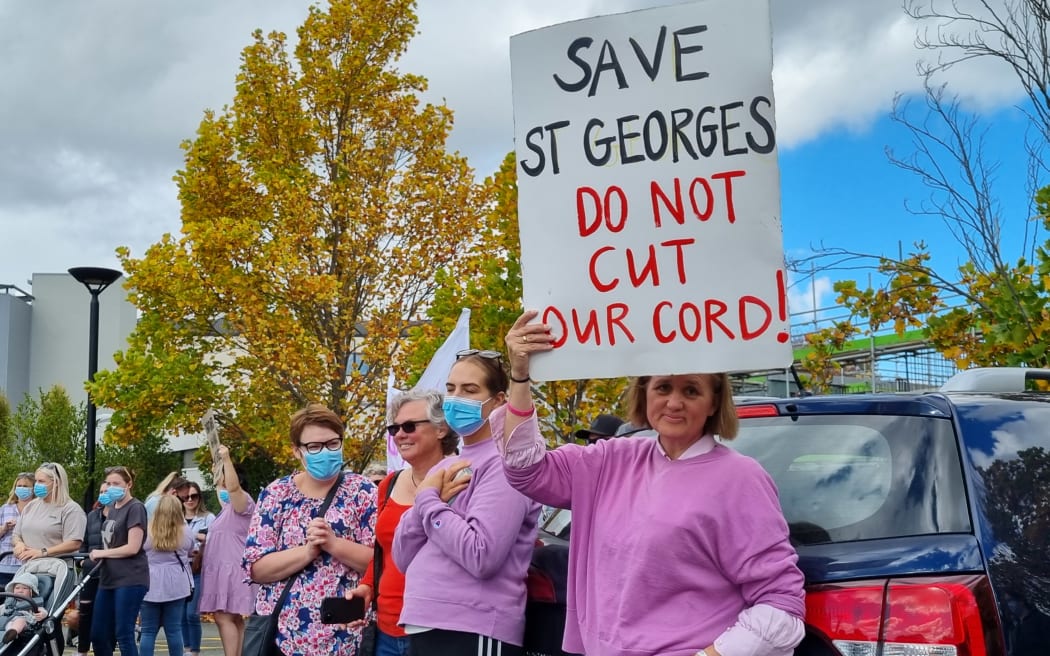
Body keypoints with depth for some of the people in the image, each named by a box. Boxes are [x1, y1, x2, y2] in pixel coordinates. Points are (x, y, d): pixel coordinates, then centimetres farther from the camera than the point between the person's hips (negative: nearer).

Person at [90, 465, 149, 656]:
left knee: (123, 634, -7)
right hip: (109, 579, 9)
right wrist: (97, 556, 4)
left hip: (130, 579, -9)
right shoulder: (112, 508, 18)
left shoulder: (135, 508, -9)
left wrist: (101, 553, -7)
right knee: (98, 635, 8)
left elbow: (132, 547, -16)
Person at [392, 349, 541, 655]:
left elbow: (481, 556, -22)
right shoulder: (445, 468, 12)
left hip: (473, 631, -7)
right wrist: (427, 499, -7)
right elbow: (404, 560, 9)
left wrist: (428, 499, -10)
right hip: (423, 625, 7)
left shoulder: (503, 463, -10)